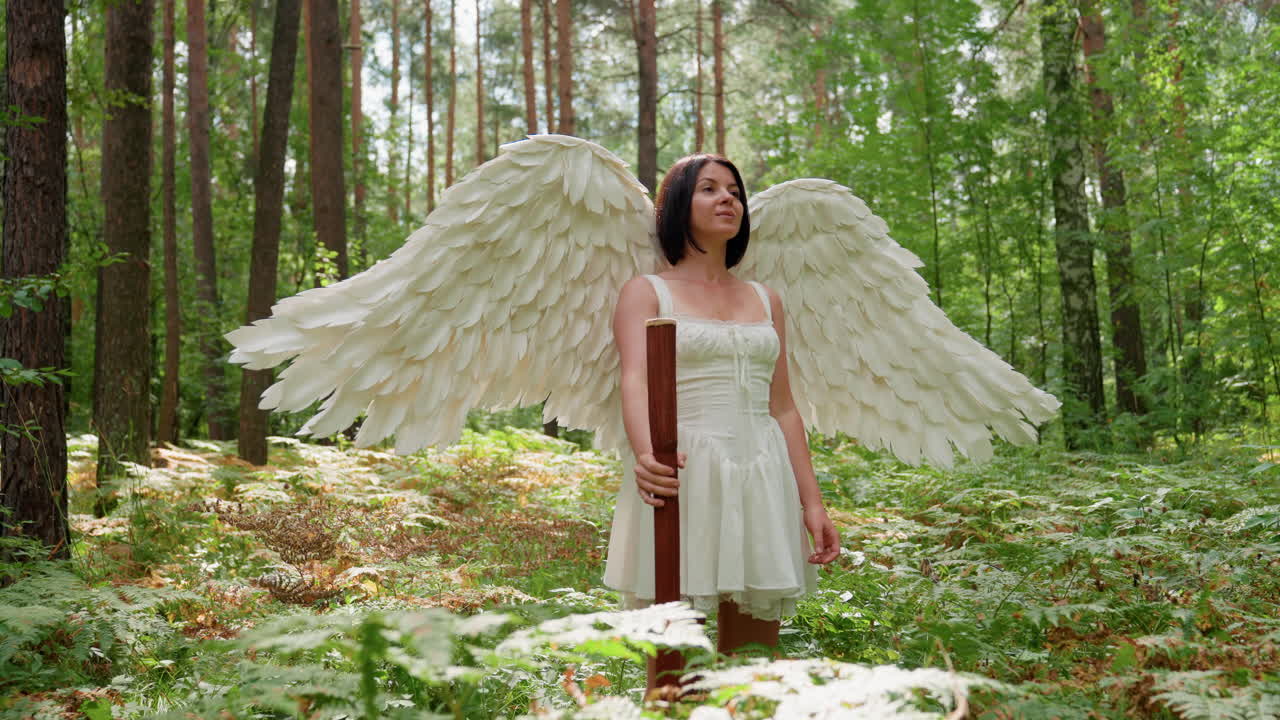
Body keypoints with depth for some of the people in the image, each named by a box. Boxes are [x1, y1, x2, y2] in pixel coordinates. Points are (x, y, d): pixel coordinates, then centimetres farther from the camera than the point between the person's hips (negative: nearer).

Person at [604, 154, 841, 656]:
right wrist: (646, 455, -32)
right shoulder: (646, 292, 4)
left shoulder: (765, 300, 17)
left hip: (761, 481, 4)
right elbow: (635, 381, -12)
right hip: (682, 477, -4)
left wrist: (811, 502, 8)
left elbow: (783, 408, 16)